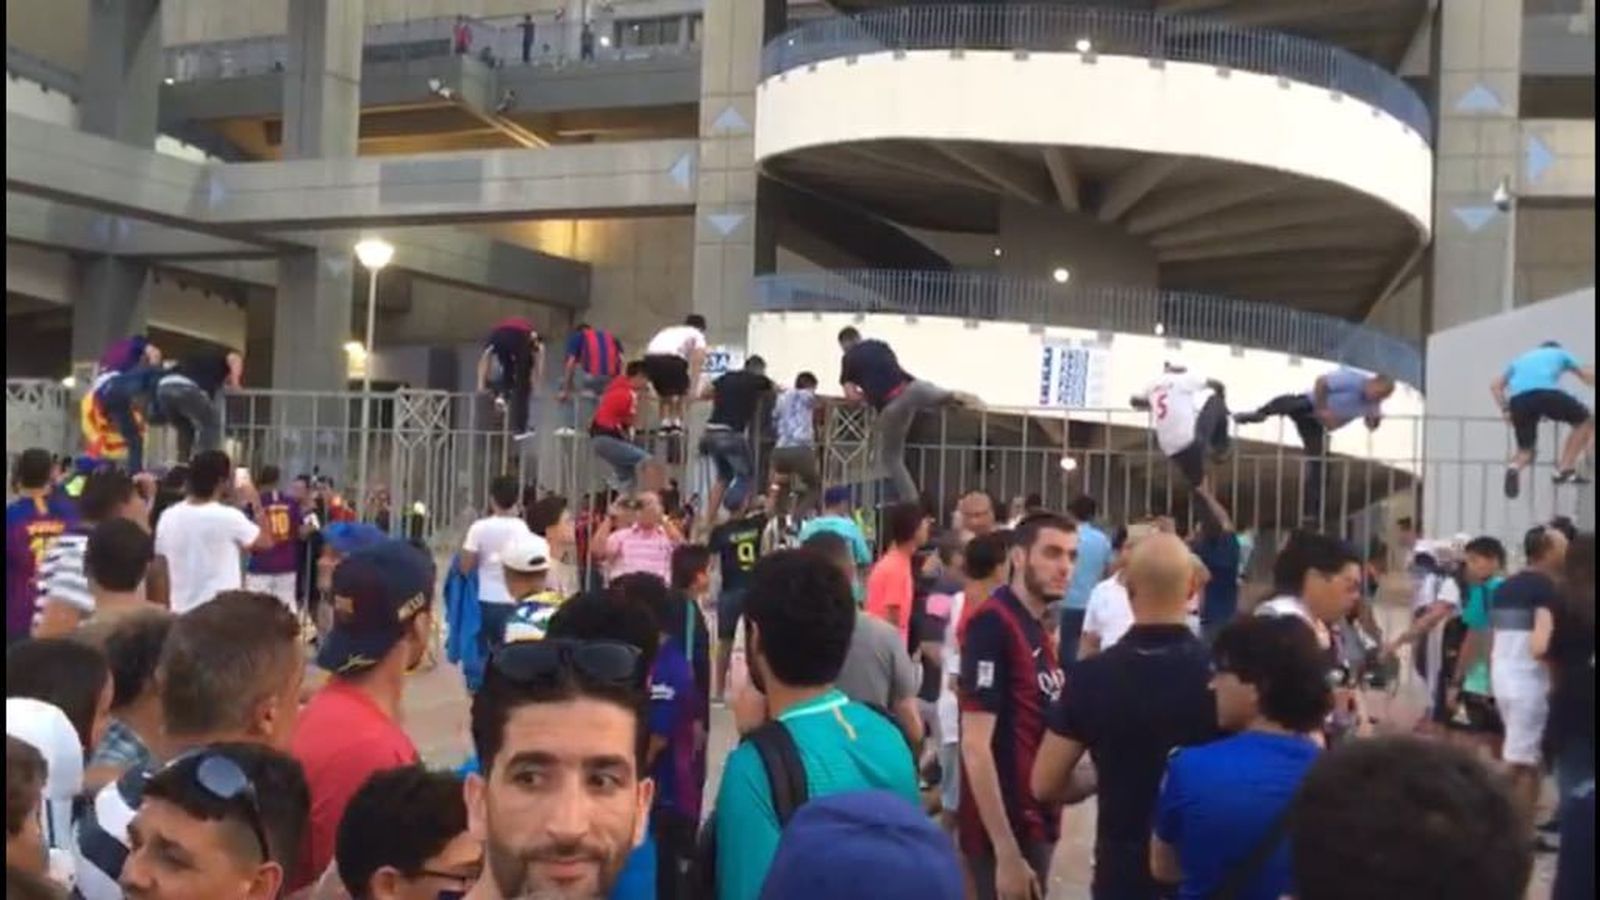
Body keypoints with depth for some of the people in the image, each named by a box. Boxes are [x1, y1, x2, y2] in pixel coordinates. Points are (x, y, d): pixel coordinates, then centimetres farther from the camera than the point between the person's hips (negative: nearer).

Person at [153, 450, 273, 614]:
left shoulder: (169, 517, 1)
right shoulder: (228, 517, -14)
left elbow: (160, 570, 8)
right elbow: (266, 542, 1)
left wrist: (169, 609, 18)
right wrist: (257, 505, 11)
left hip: (181, 612, 5)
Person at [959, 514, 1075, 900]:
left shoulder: (1038, 628, 10)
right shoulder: (992, 624, -18)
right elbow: (976, 746, -23)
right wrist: (1007, 853, -24)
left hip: (1035, 821, 9)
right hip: (1004, 832, -9)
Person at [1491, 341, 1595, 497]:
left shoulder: (1521, 359, 38)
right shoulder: (1560, 353, 32)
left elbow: (1495, 386, 26)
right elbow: (1588, 376, 32)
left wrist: (1505, 410, 23)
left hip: (1518, 399, 3)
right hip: (1546, 393, -3)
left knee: (1525, 449, 17)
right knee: (1586, 421, 21)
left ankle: (1514, 467, -20)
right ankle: (1565, 470, 11)